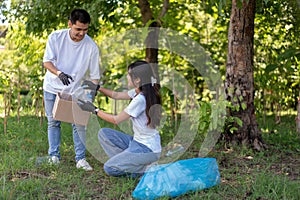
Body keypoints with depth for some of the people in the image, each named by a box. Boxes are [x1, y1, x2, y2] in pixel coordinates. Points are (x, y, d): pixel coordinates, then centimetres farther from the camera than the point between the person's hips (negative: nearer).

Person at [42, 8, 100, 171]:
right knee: (53, 122, 7)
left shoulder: (91, 47, -16)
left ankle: (80, 158, 3)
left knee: (79, 124, -4)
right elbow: (47, 61, -16)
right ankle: (54, 155, 16)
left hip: (74, 90, 0)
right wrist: (59, 73, -36)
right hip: (52, 87, 1)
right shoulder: (55, 37, -15)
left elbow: (94, 75, -10)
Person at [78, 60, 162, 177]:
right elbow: (116, 95, 18)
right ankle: (124, 162, 4)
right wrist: (97, 88, 9)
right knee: (103, 133, 5)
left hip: (148, 149, -9)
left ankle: (146, 169, 0)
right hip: (138, 141, 9)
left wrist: (94, 110, -6)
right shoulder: (138, 92, 2)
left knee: (109, 168, -11)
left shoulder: (140, 99, -24)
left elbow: (116, 120, -15)